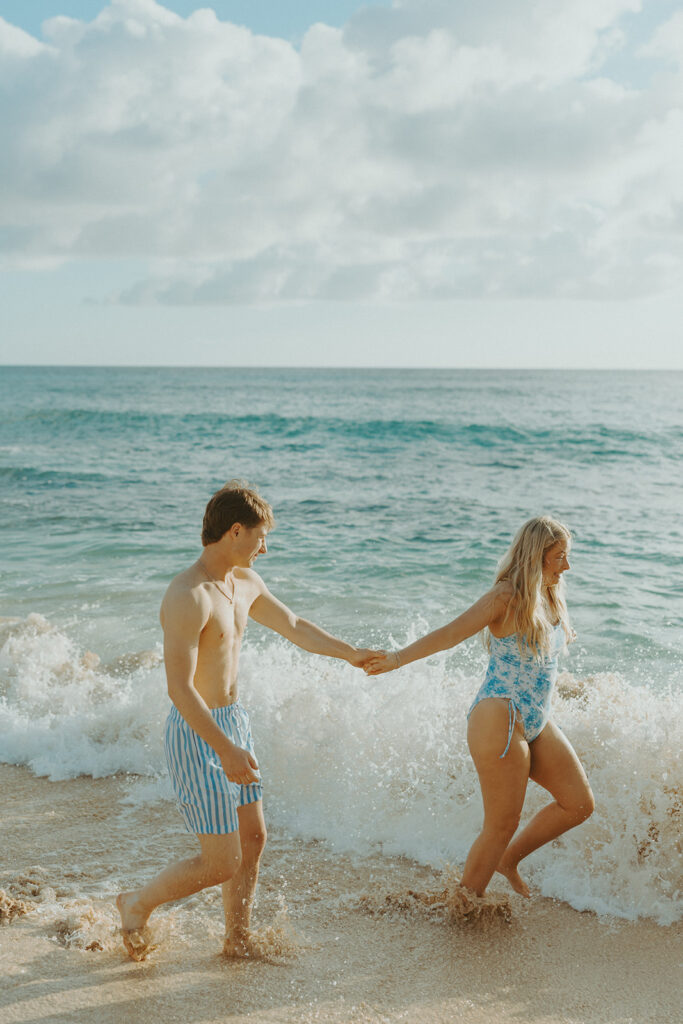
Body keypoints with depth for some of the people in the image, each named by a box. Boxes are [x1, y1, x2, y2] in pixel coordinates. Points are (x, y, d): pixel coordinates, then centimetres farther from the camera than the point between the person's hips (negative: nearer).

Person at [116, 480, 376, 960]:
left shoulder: (246, 583, 6)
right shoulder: (188, 596, -23)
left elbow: (295, 627, 22)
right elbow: (179, 688, -28)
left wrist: (350, 653, 27)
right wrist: (226, 749, -32)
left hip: (234, 721, 9)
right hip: (198, 734, -9)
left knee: (253, 838, 16)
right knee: (221, 863, -4)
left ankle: (238, 940, 33)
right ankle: (138, 904, 20)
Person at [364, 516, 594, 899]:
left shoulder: (551, 597, 10)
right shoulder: (506, 597, -14)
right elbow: (451, 633, -21)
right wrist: (398, 657, -27)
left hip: (537, 723, 9)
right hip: (499, 721, -9)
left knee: (579, 804, 11)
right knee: (503, 824, -1)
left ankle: (509, 859, 28)